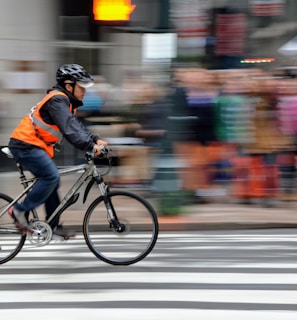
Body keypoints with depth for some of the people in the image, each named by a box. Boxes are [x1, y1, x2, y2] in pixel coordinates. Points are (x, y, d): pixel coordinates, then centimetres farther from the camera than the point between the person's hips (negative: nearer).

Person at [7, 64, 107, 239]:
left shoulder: (65, 101, 15)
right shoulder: (58, 101, -18)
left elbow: (76, 126, 15)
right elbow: (69, 129, -28)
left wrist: (95, 140, 2)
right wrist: (91, 146, -33)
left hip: (33, 146, 11)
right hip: (25, 145, -11)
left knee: (51, 181, 11)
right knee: (51, 177, -18)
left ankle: (54, 225, 16)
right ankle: (20, 210, -11)